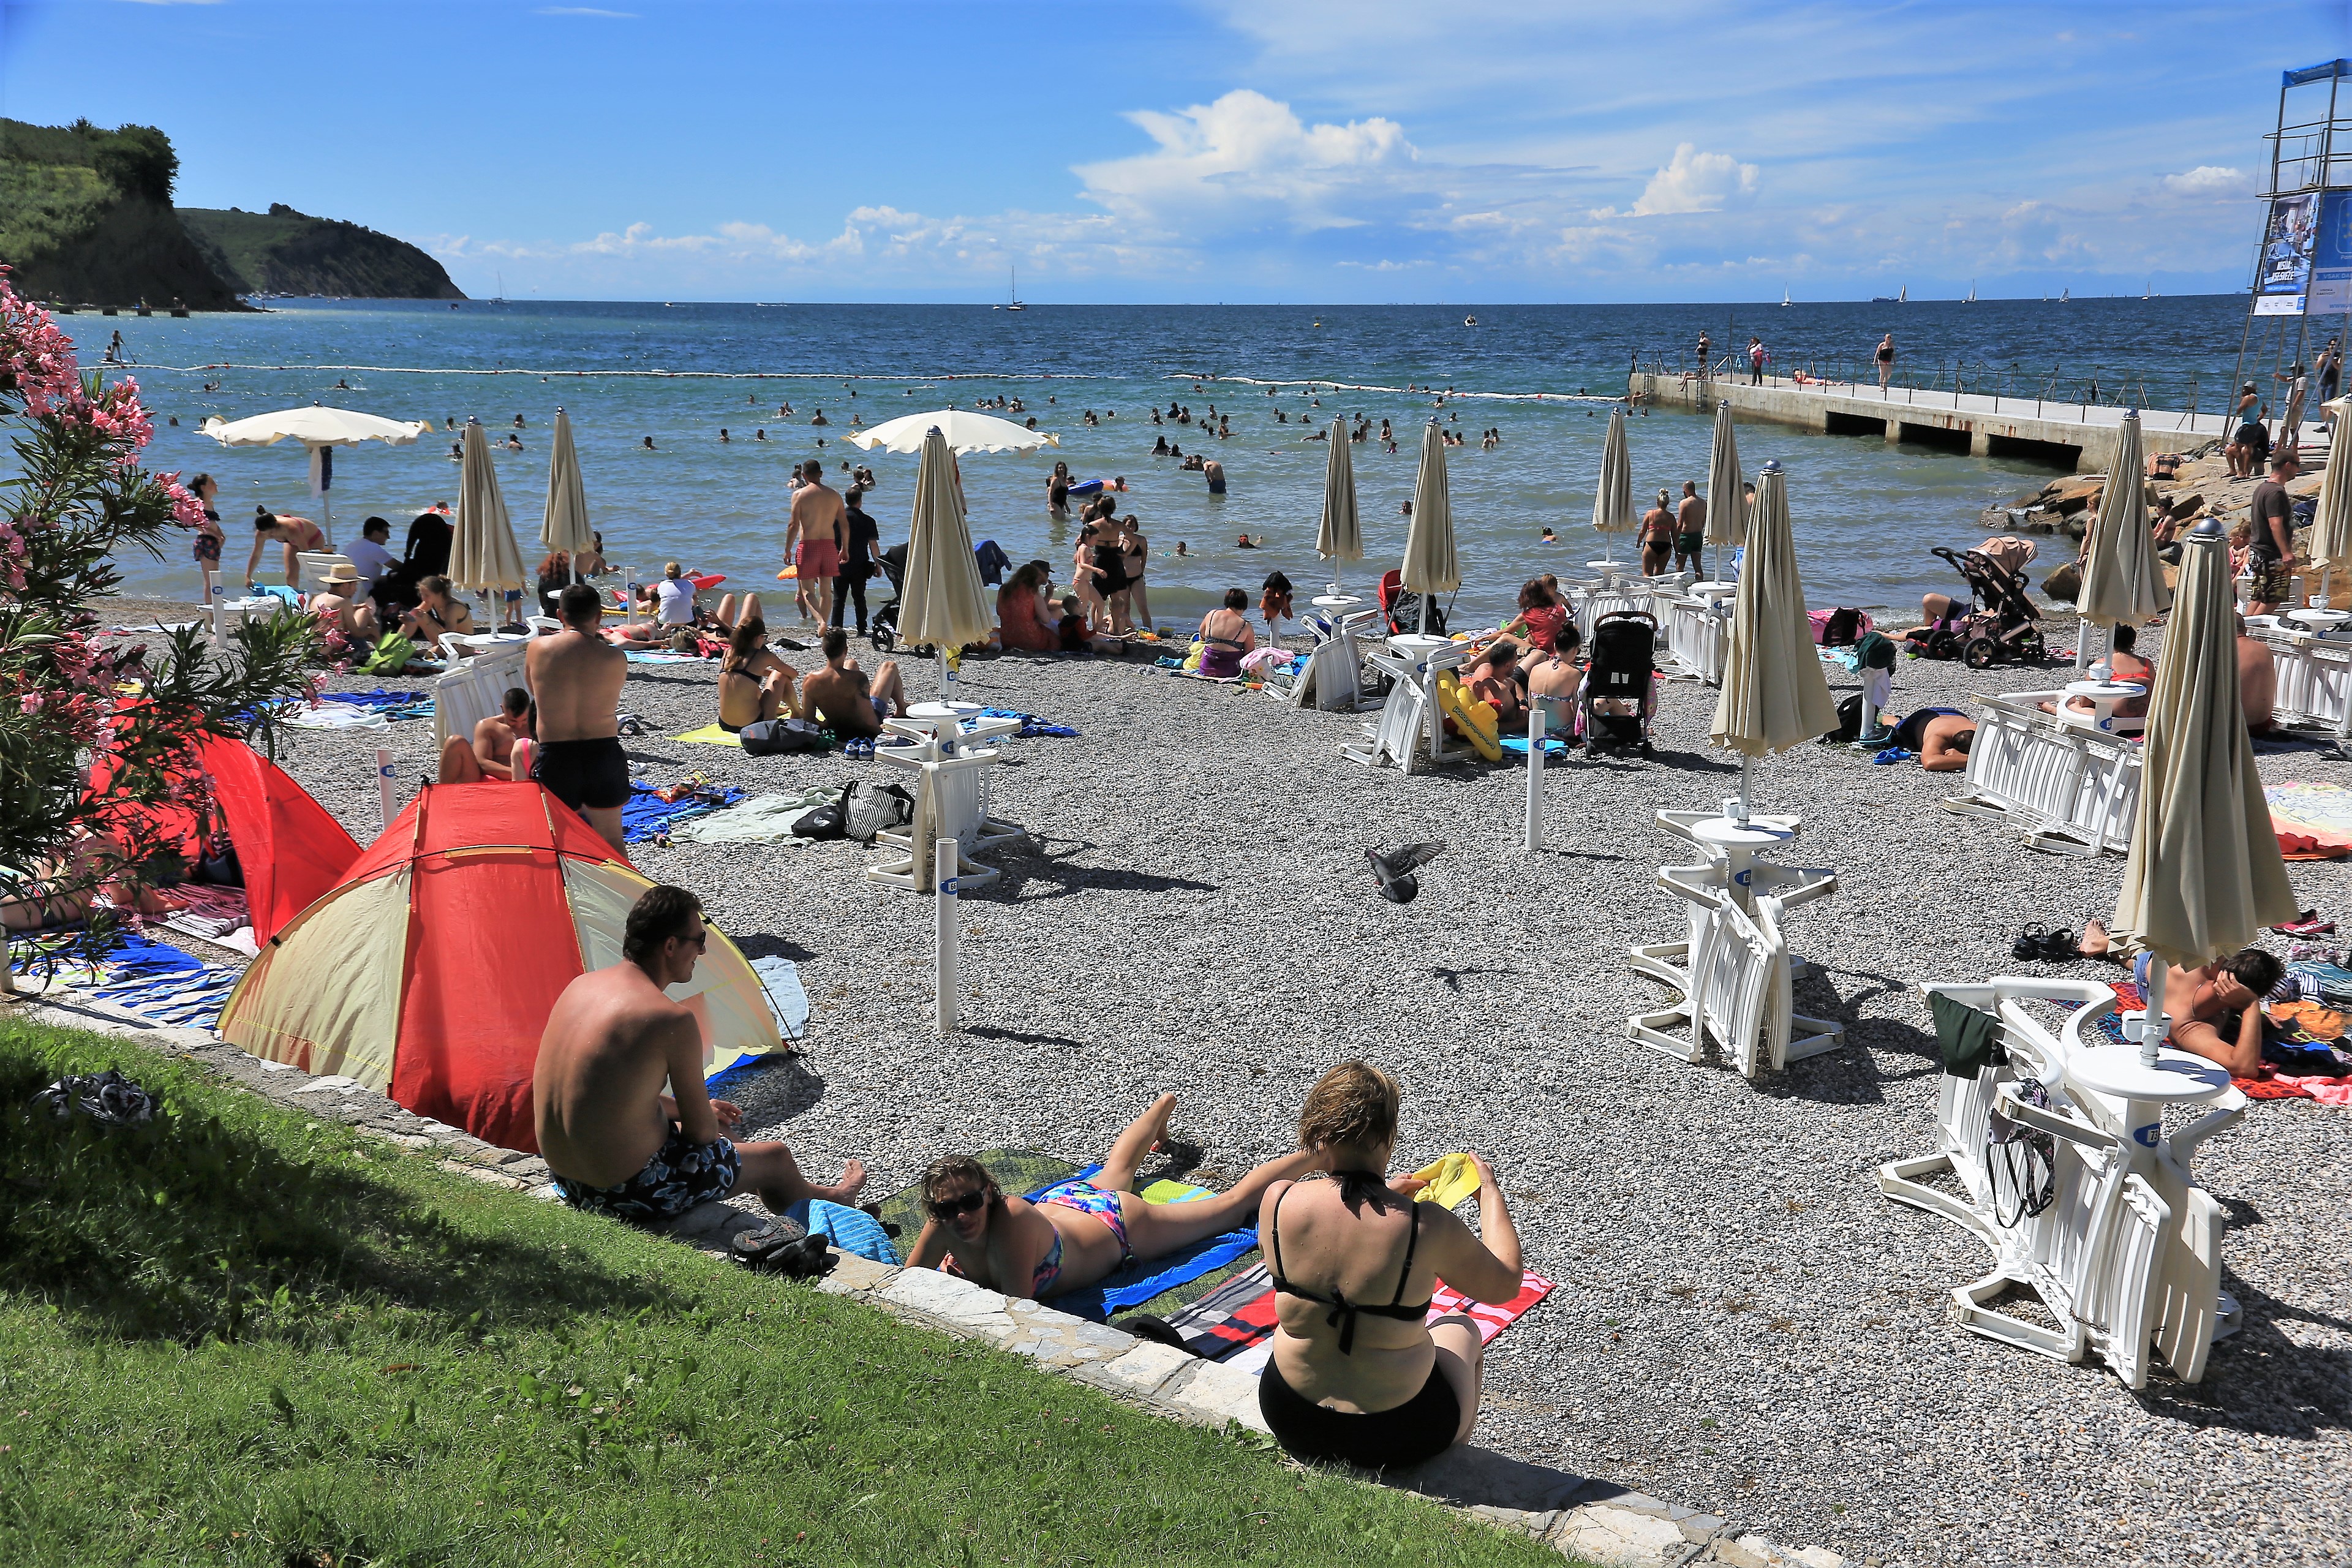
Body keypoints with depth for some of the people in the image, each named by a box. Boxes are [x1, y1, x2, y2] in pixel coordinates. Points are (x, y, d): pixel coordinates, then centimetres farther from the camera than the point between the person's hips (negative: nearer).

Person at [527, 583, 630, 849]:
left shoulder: (537, 648, -5)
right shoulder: (616, 658, -8)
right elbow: (612, 703, 6)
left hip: (556, 757, 0)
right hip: (604, 754, 0)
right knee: (611, 838, 16)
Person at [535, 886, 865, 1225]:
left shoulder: (581, 986, 1)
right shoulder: (673, 1020, -23)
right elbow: (702, 1133, -12)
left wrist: (692, 1111, 27)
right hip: (629, 1194, -8)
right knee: (775, 1158, 17)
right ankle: (829, 1200, 51)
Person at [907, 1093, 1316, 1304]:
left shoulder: (1010, 1221, -44)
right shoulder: (943, 1223, -27)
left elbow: (1018, 1307, -41)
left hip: (1119, 1227, -7)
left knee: (1233, 1204, 14)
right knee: (1117, 1169, 40)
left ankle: (1316, 1155, 34)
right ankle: (1164, 1105, 69)